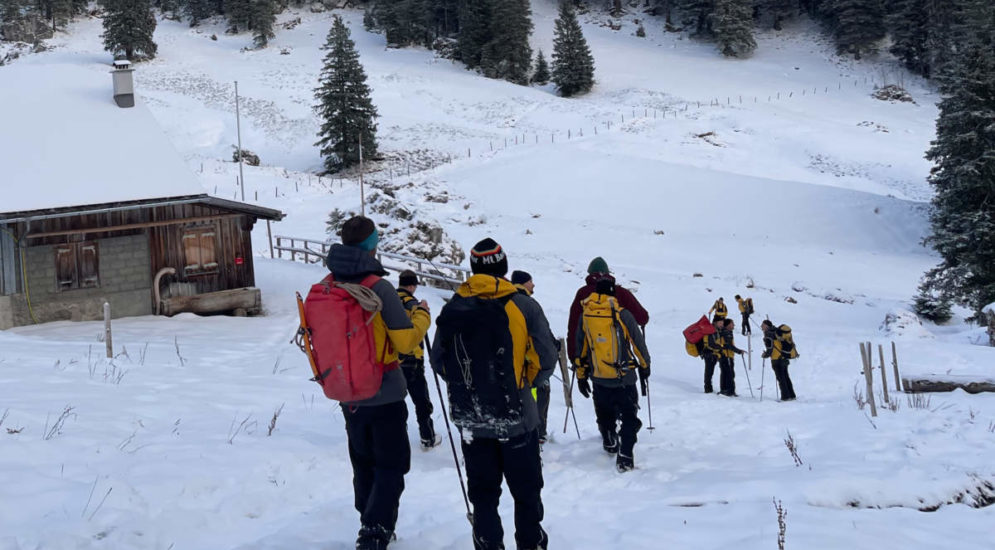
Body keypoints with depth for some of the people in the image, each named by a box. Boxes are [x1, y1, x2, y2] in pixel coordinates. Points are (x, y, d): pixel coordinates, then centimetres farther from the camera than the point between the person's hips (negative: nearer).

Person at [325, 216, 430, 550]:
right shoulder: (379, 287, -19)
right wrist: (422, 314, 0)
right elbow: (406, 341, -18)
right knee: (391, 467, 5)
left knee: (364, 466, 20)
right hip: (385, 394, -6)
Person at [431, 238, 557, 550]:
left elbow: (438, 361, 1)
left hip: (469, 418, 2)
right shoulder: (523, 306, -10)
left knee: (482, 490, 15)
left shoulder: (452, 309, -3)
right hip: (516, 417, -2)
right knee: (526, 489, 14)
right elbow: (546, 359, -9)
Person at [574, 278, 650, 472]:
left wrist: (581, 376, 17)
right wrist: (644, 366, 14)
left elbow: (581, 348, 7)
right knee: (629, 417, 4)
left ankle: (610, 444, 39)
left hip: (599, 378, 3)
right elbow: (638, 343, -2)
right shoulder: (622, 315, -10)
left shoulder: (585, 316, 0)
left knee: (604, 415, 23)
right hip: (624, 378, -3)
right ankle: (624, 457, -6)